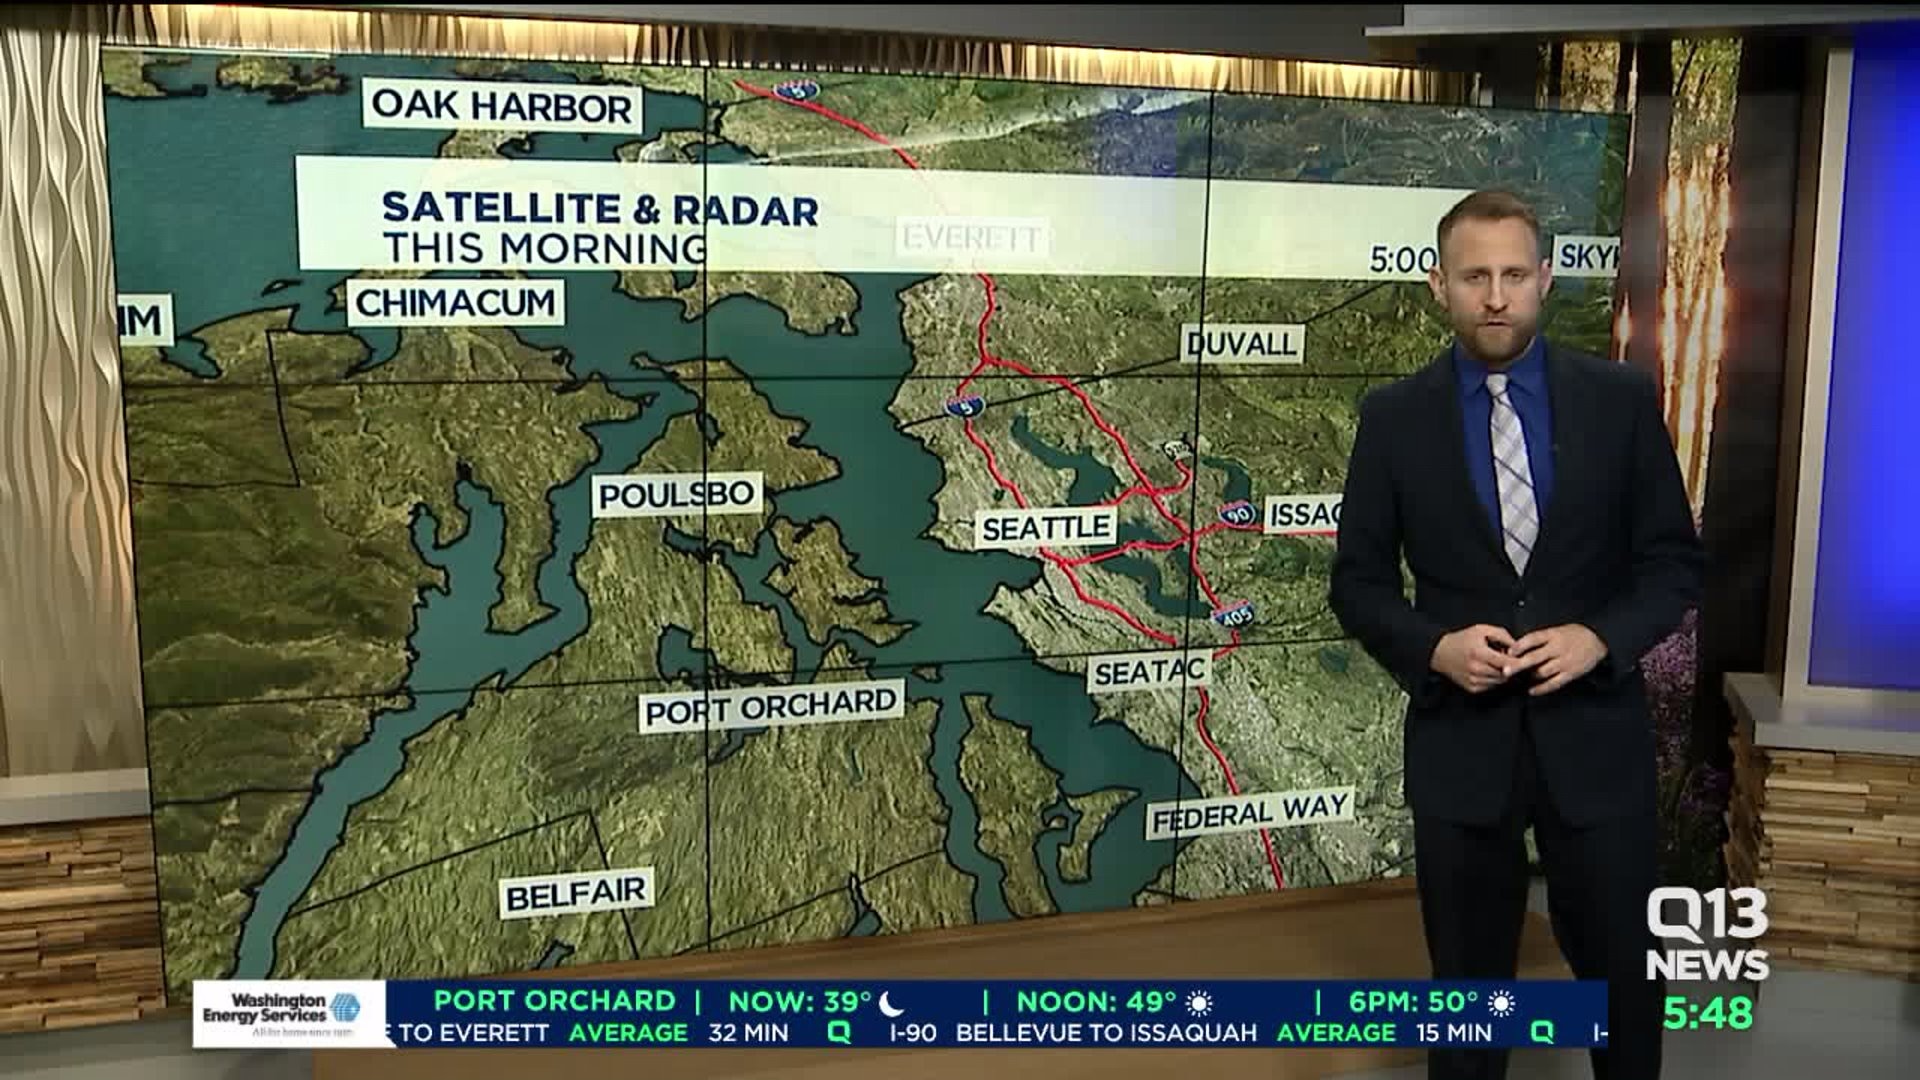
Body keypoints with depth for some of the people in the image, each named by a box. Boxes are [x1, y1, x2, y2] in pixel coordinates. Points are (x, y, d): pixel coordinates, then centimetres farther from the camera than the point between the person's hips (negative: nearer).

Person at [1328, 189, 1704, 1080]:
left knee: (1620, 967, 14)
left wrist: (1600, 638, -16)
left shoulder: (1622, 400, -2)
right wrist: (1433, 647, -18)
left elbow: (1674, 561, 2)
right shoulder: (1394, 416, -3)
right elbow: (1358, 582, 0)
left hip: (1594, 734, 1)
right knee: (1468, 980, 14)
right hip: (1459, 739, 0)